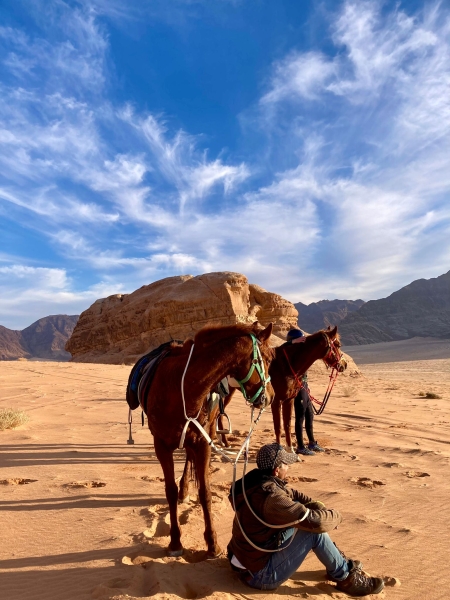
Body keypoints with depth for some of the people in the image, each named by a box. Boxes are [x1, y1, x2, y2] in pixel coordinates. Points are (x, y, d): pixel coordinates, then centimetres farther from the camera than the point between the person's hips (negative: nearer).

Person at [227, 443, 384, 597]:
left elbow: (292, 494, 10)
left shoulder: (257, 481, -4)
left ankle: (338, 561, 20)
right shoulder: (271, 497, -32)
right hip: (260, 574, -9)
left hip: (250, 557, 9)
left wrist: (322, 509, -5)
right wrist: (335, 515, -8)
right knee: (315, 530, -17)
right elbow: (316, 521, -31)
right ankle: (346, 578, 6)